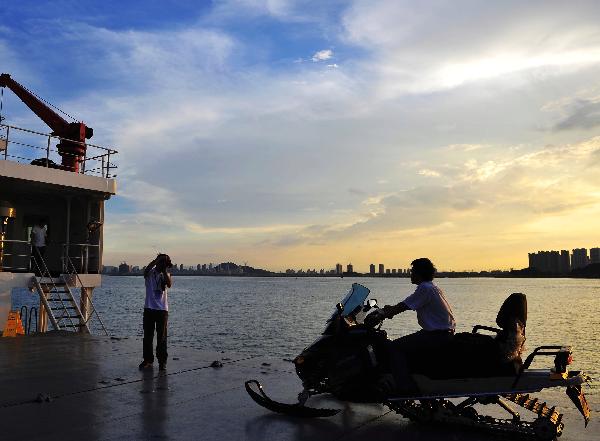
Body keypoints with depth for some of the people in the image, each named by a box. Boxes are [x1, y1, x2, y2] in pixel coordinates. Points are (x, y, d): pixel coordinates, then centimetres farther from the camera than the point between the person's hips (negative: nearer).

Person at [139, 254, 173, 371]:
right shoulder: (150, 273, 3)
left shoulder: (166, 275, 8)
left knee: (162, 337, 2)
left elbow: (169, 284, -14)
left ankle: (162, 361, 9)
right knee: (147, 336, 6)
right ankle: (148, 360, 18)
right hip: (149, 308, 0)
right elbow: (146, 270, -23)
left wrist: (165, 271, -15)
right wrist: (157, 260, -29)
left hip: (162, 309, 0)